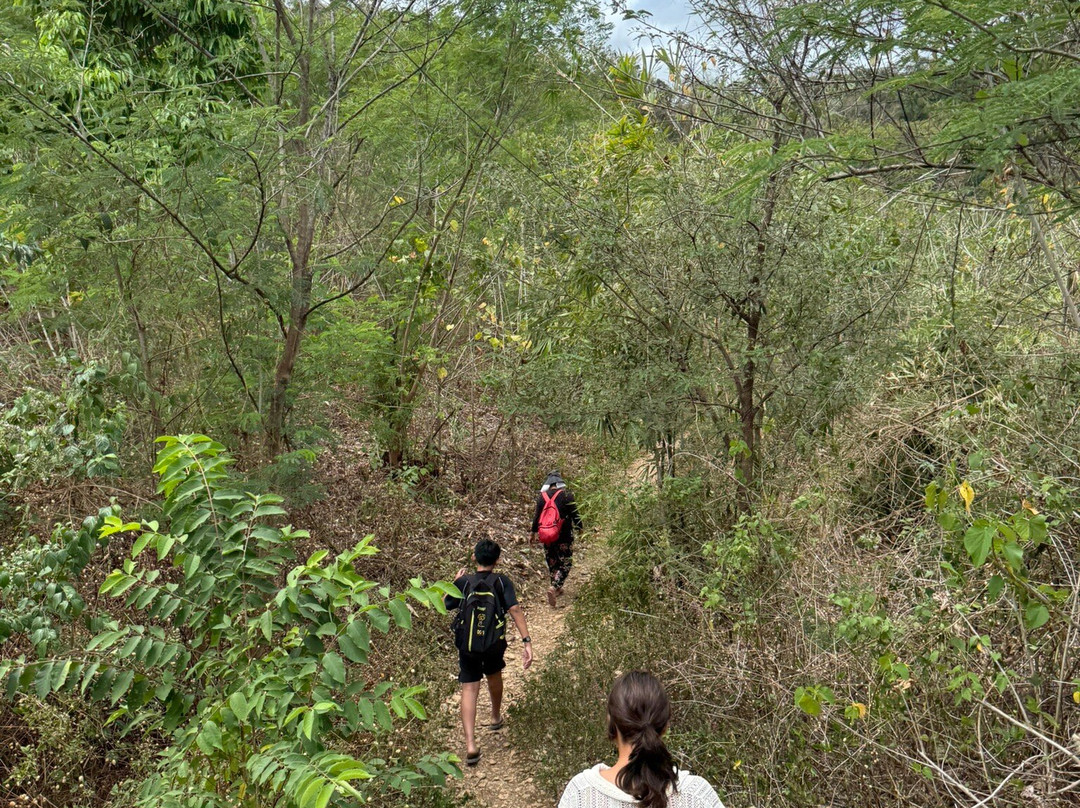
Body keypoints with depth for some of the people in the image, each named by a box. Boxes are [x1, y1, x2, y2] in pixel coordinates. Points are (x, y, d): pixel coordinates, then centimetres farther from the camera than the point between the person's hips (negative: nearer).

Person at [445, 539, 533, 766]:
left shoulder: (463, 582, -6)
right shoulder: (502, 582, -8)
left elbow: (444, 605, 6)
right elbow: (515, 610, -18)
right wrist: (527, 642, -20)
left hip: (467, 644, -1)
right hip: (495, 643, 1)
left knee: (469, 689, -1)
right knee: (494, 675, 29)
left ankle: (470, 744, -14)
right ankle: (496, 717, 52)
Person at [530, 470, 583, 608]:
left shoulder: (542, 496, 0)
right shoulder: (567, 495, -10)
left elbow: (536, 515, 7)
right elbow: (575, 515, -8)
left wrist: (534, 531, 20)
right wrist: (580, 529, 7)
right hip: (564, 537, -4)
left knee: (552, 562, 19)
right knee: (565, 563, 4)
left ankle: (557, 589, 29)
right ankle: (554, 587, -16)